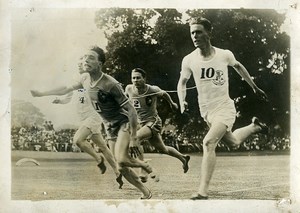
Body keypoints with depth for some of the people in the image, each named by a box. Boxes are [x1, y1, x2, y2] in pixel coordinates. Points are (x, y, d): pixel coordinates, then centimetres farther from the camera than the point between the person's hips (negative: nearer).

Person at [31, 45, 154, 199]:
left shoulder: (110, 84, -24)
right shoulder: (85, 79, -3)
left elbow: (131, 110, -22)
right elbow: (66, 89, 18)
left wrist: (133, 138, -24)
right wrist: (41, 93, 22)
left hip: (123, 123, -7)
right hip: (109, 126, 7)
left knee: (121, 160, -28)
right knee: (121, 167, 6)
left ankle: (145, 166, 3)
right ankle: (146, 193, 22)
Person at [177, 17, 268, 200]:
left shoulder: (224, 55, -13)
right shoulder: (189, 60, -10)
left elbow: (238, 66, 10)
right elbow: (182, 82, 8)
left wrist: (255, 87, 18)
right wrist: (182, 102, -11)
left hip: (225, 107, -4)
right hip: (207, 111, 4)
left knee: (209, 142, -25)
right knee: (233, 142, 22)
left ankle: (203, 192, -23)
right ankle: (254, 126, 54)